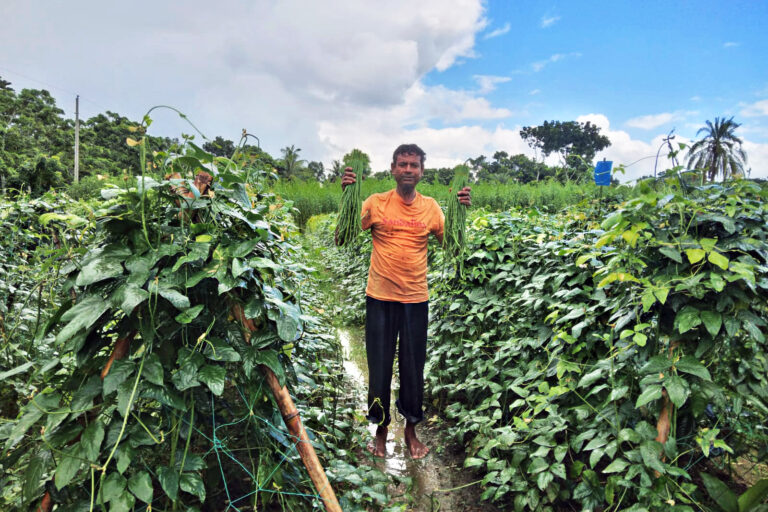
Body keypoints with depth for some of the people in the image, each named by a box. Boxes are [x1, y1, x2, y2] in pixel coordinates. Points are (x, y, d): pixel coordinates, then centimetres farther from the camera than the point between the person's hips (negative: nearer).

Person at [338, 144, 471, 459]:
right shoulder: (376, 203, -3)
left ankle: (411, 430, 34)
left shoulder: (430, 207, 4)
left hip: (416, 299, 2)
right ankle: (381, 430, 32)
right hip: (380, 299, -1)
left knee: (413, 368, 12)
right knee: (380, 367, 9)